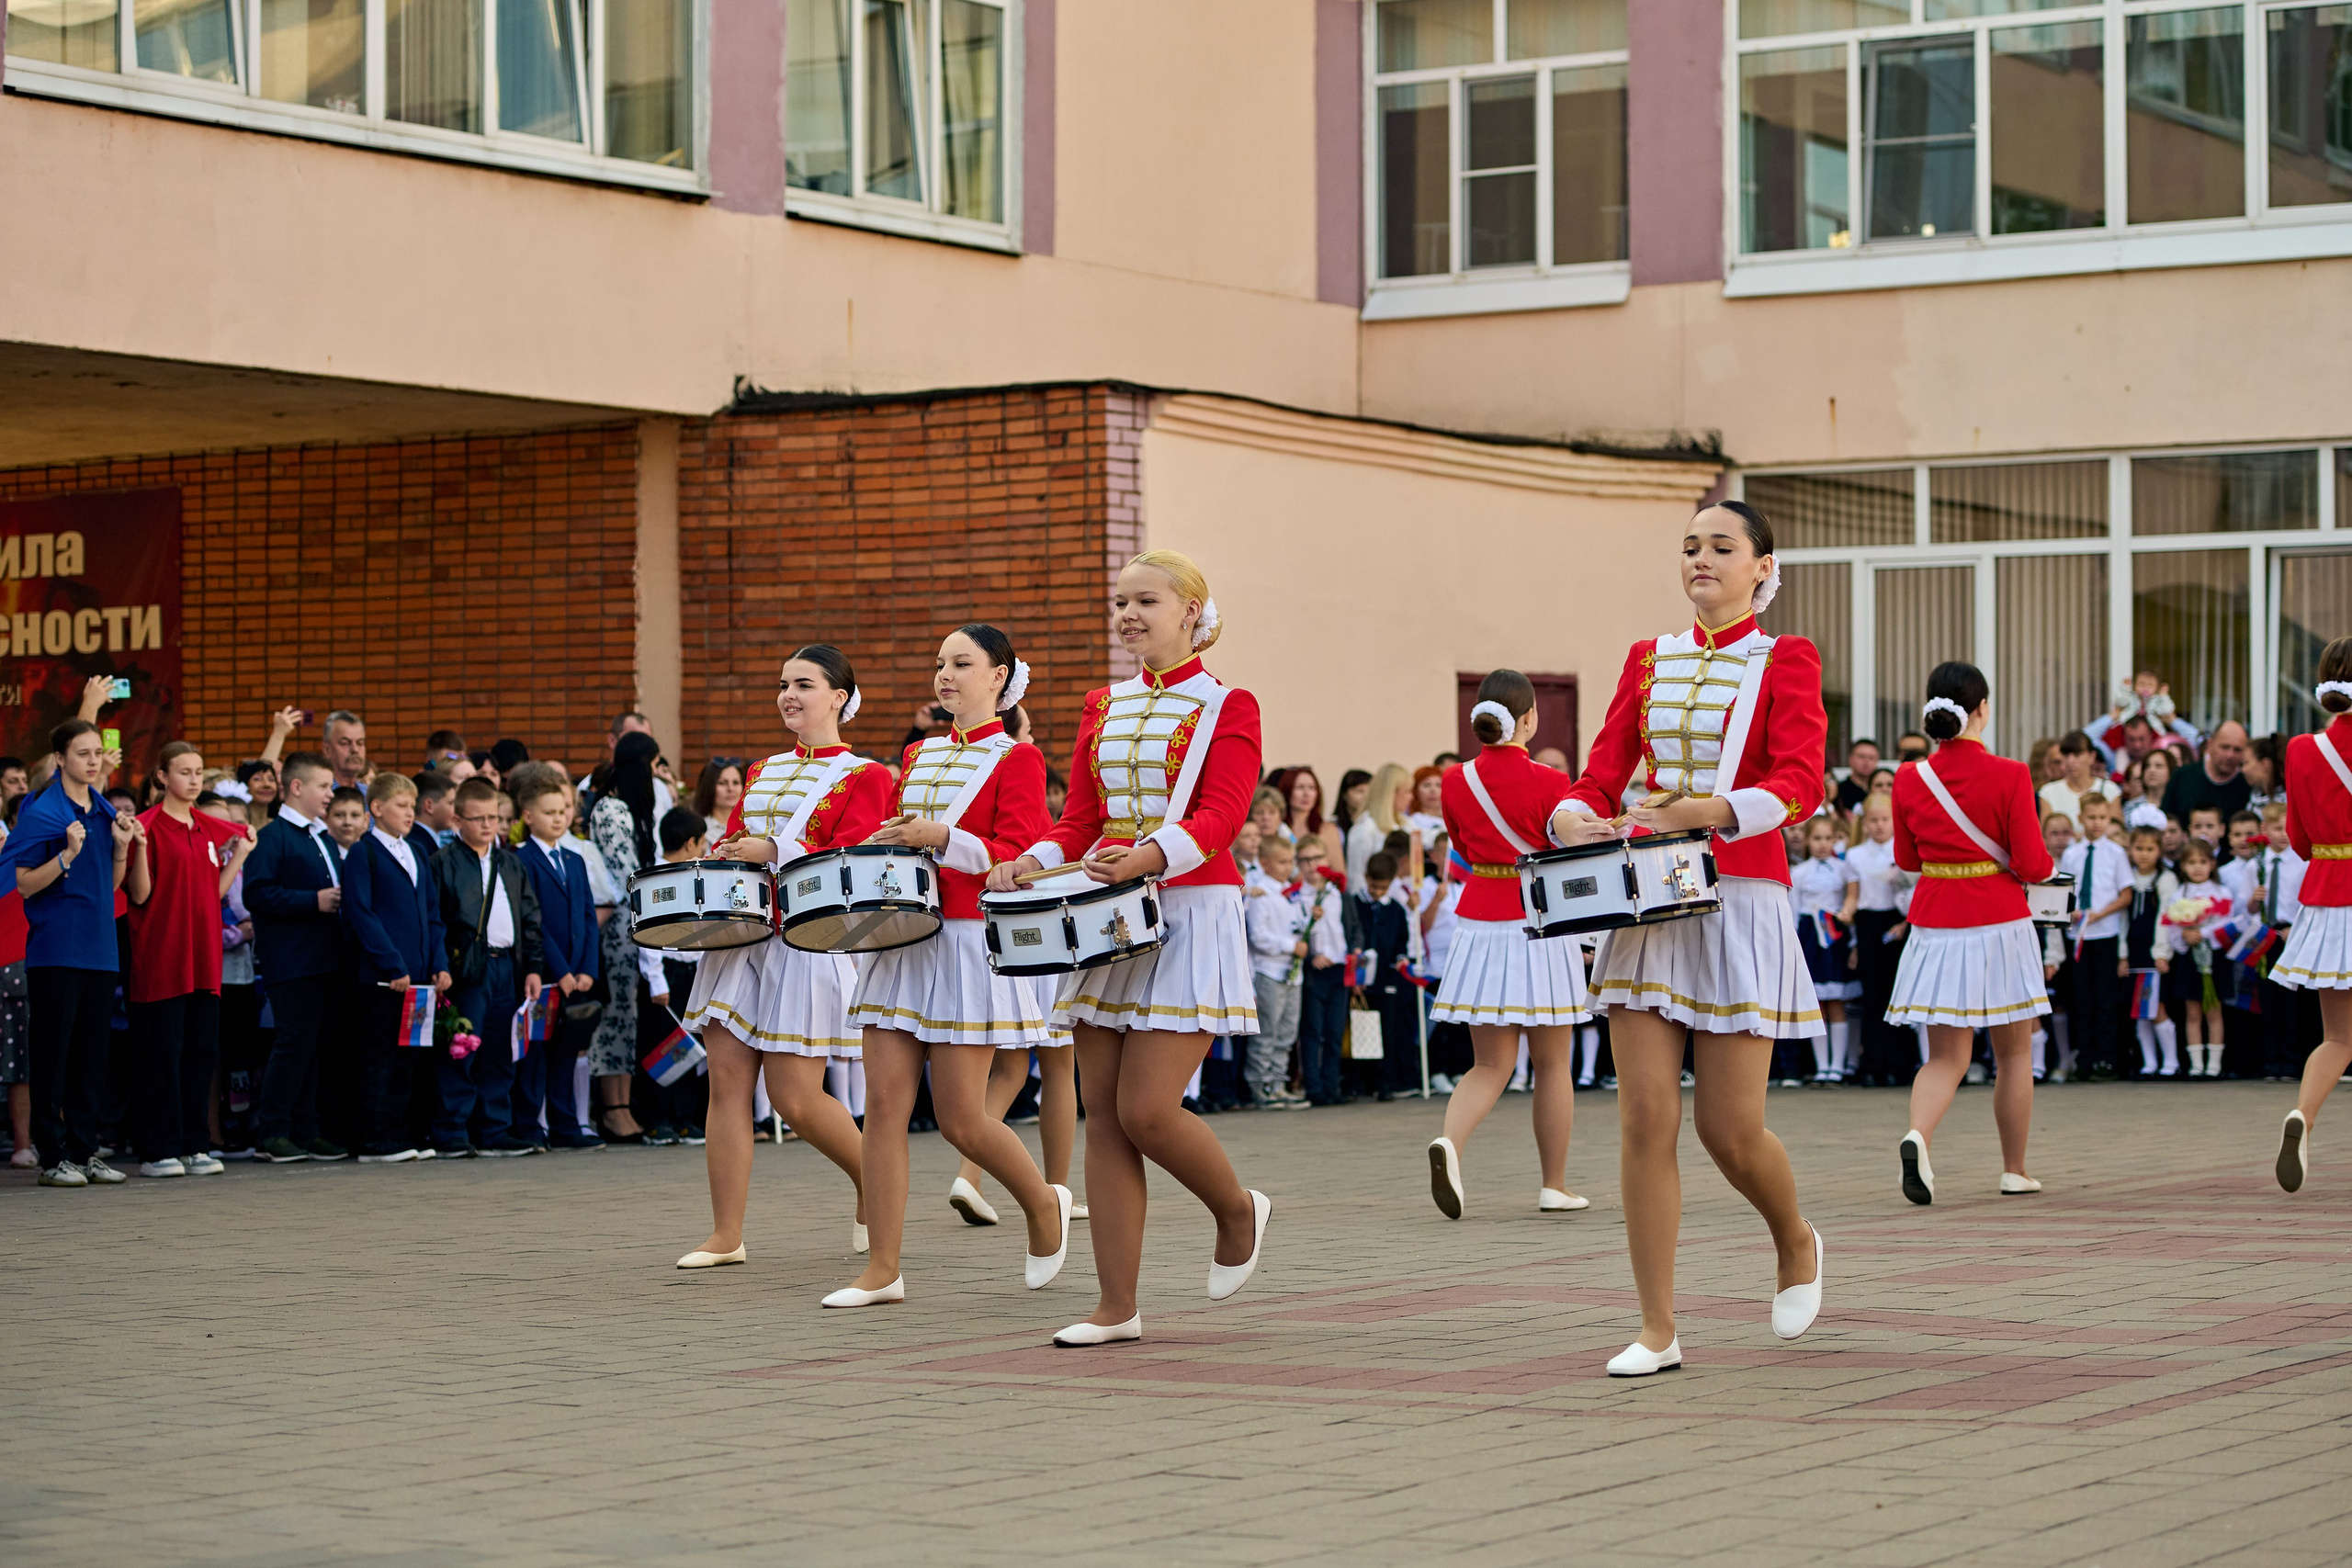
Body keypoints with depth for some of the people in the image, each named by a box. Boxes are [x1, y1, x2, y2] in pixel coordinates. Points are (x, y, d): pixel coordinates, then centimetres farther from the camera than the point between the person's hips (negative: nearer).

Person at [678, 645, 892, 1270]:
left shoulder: (863, 777, 1)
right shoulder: (761, 772, 20)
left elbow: (853, 861, -12)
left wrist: (773, 852, -21)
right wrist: (720, 857, 0)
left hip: (809, 936, -6)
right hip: (741, 932, 6)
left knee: (795, 1098, -8)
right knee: (727, 1079, -3)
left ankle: (873, 1184, 19)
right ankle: (725, 1236, -1)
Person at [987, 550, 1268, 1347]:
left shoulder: (1227, 707, -2)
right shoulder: (1102, 708, 15)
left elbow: (1219, 817, -15)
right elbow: (1079, 820, 13)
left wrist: (1147, 855, -32)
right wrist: (1033, 863, -8)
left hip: (1190, 915, -6)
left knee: (1147, 1108, -13)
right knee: (1104, 1116, 2)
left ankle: (1238, 1211, 17)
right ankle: (1116, 1306, 5)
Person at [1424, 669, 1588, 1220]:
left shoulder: (1455, 782, 1)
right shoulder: (1549, 784, -12)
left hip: (1479, 924, 4)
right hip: (1539, 926, -3)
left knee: (1490, 1065, 7)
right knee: (1553, 1063, 10)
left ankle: (1449, 1143, -21)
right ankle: (1554, 1186, 15)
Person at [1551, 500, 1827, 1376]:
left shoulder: (1784, 662, 1)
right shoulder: (1649, 661, 14)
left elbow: (1800, 786, -11)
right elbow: (1602, 772, 9)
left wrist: (1705, 811, -26)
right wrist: (1572, 817, -14)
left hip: (1740, 900, -4)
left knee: (1730, 1129, -2)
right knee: (1646, 1119, -4)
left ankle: (1797, 1244, 31)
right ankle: (1658, 1333, 1)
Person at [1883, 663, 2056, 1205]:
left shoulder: (1910, 779, -2)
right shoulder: (2009, 777, -12)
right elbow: (2033, 865, -11)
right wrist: (2044, 866, 11)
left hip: (1934, 925, 3)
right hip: (1998, 923, -3)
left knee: (1946, 1055, 5)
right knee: (2014, 1051, 15)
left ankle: (1917, 1135, -23)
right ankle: (2014, 1170, 22)